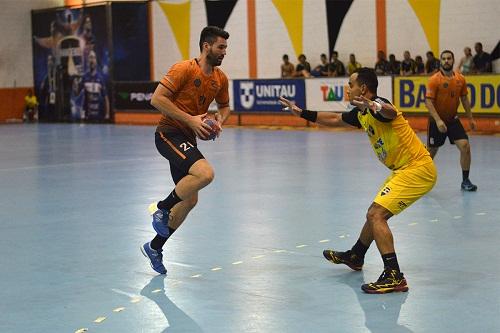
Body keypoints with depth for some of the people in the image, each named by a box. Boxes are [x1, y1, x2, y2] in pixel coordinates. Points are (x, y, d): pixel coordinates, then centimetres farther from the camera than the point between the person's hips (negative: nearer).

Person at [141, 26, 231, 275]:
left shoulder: (220, 78, 9)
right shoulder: (184, 69, -14)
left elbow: (224, 106, 25)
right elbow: (157, 99, -18)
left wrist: (220, 119, 1)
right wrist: (190, 119, -21)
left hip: (188, 140, 9)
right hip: (169, 133, -9)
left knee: (190, 200, 10)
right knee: (205, 173, -31)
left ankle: (155, 247, 24)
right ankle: (161, 208, -10)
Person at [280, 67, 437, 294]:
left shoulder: (377, 104, -18)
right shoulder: (361, 114, 12)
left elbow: (390, 112, -44)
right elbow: (334, 119, 28)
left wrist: (375, 107, -66)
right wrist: (301, 113, 32)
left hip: (417, 169, -11)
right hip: (404, 169, 11)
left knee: (376, 215, -19)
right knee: (375, 214, 25)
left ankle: (394, 277, -23)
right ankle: (355, 257, 48)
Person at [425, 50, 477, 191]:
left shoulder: (461, 79, 0)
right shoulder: (434, 79, -14)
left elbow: (464, 99, 12)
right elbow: (428, 101, -18)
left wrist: (470, 118, 12)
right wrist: (438, 120, -28)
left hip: (453, 119, 3)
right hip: (436, 121, -3)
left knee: (465, 147, -10)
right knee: (431, 151, 7)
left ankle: (465, 181, 1)